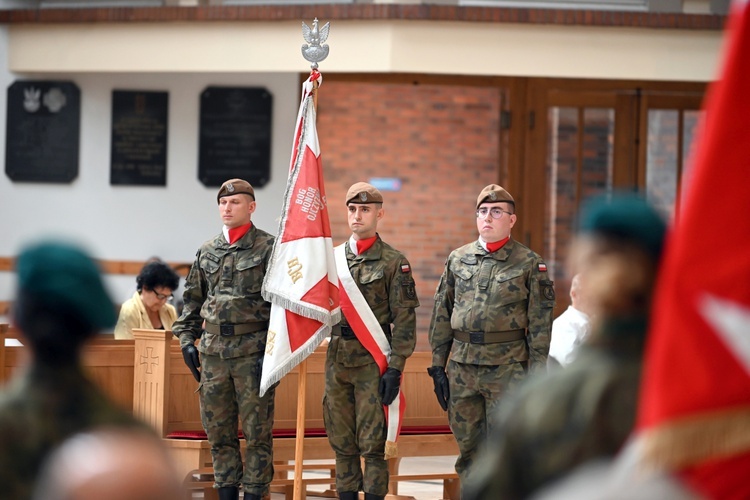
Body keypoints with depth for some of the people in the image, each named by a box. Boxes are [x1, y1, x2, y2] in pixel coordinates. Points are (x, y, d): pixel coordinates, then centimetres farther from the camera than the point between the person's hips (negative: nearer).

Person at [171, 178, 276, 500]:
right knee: (218, 431, 8)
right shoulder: (207, 251, 13)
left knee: (256, 431, -1)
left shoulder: (269, 248, -2)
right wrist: (187, 339, 11)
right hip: (213, 350, 5)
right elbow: (192, 299, 20)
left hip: (252, 350, -5)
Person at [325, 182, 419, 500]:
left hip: (373, 362, -5)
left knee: (371, 444, -4)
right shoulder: (332, 258, 11)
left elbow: (404, 319, -6)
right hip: (337, 361, 5)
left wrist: (395, 368, -12)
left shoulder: (394, 262, -3)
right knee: (341, 443, 8)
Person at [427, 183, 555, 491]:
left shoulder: (529, 264, 0)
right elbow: (441, 316, 13)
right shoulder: (458, 260, 10)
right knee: (468, 449, 9)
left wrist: (536, 374, -6)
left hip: (507, 369, -4)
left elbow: (540, 324, -1)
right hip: (462, 367, 4)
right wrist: (438, 365, 8)